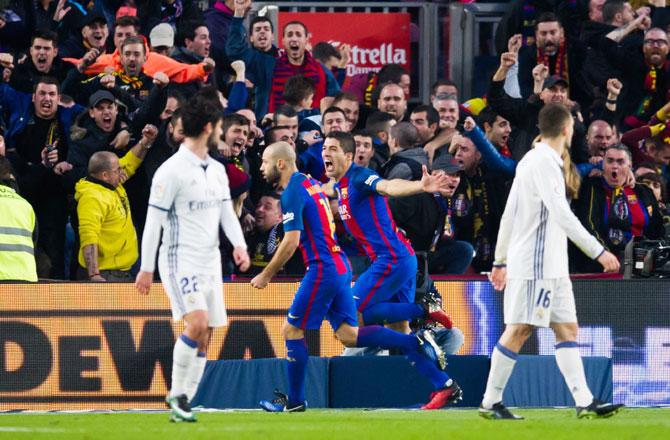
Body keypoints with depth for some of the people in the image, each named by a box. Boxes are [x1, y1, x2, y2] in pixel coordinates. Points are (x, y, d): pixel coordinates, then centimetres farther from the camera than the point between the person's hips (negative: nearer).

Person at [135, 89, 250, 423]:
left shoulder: (217, 170, 14)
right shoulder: (172, 170, -11)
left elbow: (227, 212, 15)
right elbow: (153, 220, -10)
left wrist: (239, 245, -5)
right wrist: (146, 268, -10)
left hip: (210, 263, 8)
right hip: (180, 260, -8)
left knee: (204, 337, 4)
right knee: (197, 323, -22)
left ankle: (184, 402, 9)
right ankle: (176, 393, -9)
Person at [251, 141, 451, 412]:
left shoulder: (292, 193, -12)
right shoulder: (309, 184, 17)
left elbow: (291, 241, -18)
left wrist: (266, 275, -10)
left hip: (323, 269, -9)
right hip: (340, 267, 9)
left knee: (292, 330, 0)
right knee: (349, 335, 6)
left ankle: (294, 401, 6)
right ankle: (415, 343, -2)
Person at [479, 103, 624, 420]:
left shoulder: (531, 161, 15)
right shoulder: (544, 163, -14)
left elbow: (509, 214, 19)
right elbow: (562, 216, -22)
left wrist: (501, 260, 23)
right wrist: (599, 252, -22)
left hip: (552, 266, 10)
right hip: (536, 262, -10)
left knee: (567, 329, 4)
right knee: (519, 330, -6)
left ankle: (585, 402, -1)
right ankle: (490, 403, -1)